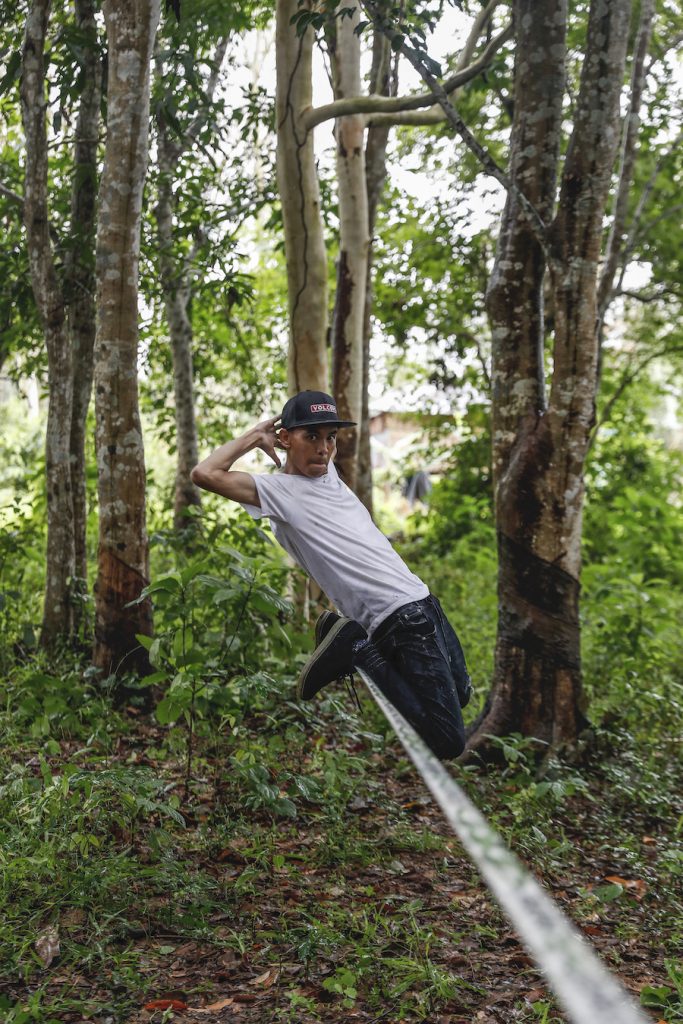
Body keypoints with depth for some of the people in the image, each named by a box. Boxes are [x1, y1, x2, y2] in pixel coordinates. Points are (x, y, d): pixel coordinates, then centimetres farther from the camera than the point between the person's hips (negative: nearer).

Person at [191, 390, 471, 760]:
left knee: (460, 694, 28)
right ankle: (360, 652, -3)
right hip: (401, 618, -9)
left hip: (425, 602, 9)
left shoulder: (328, 471, 16)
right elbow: (204, 474, -19)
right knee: (450, 742, -10)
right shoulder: (278, 489, -7)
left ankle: (353, 641, 17)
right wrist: (253, 437, -6)